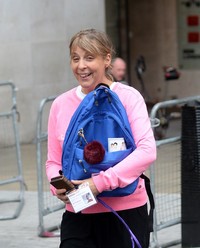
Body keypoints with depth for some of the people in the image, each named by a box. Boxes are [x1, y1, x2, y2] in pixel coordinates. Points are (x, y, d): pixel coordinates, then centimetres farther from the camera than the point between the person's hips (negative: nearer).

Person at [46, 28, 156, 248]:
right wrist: (58, 187, -12)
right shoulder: (61, 104, 5)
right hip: (78, 214, 2)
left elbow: (147, 151, -16)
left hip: (126, 212, -2)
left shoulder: (128, 97, -5)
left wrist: (101, 182, -23)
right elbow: (53, 161, 11)